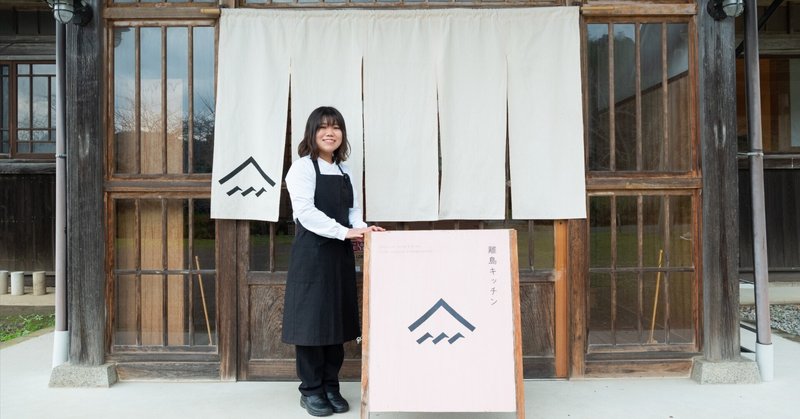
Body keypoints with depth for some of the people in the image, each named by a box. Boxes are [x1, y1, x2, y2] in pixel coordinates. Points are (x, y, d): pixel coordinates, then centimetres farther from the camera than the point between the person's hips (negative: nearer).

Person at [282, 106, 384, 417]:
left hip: (340, 254, 7)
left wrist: (362, 228, -8)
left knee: (338, 321, 10)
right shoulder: (303, 167, -6)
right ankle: (311, 390, 13)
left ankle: (331, 387, 23)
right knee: (312, 320, 0)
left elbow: (354, 209, 14)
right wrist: (345, 231, -24)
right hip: (311, 254, -6)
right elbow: (306, 212, -17)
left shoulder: (344, 172, 15)